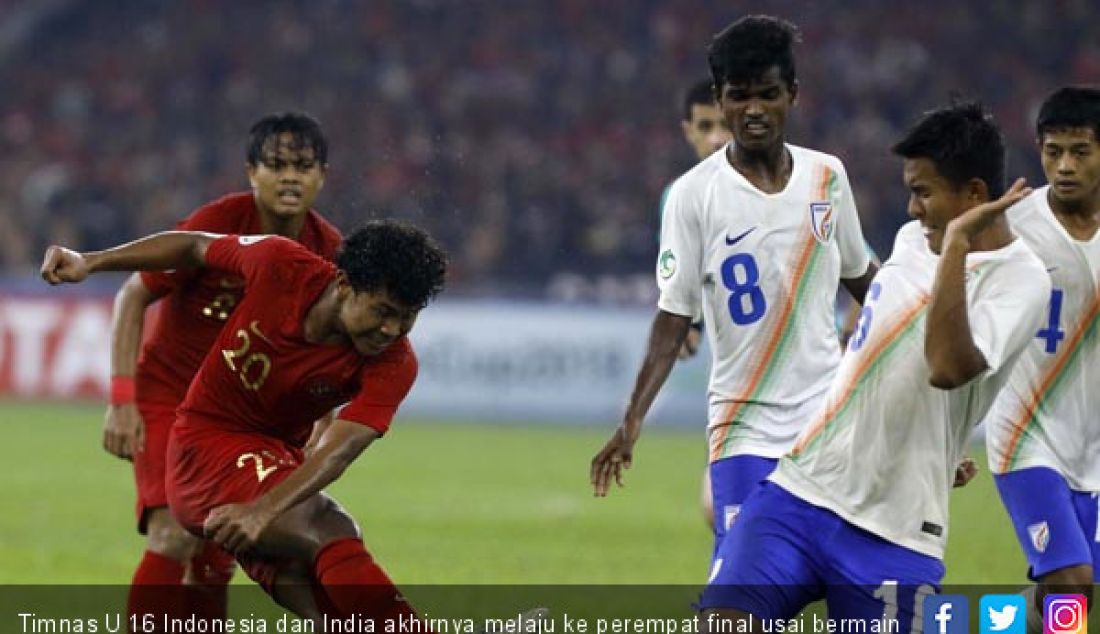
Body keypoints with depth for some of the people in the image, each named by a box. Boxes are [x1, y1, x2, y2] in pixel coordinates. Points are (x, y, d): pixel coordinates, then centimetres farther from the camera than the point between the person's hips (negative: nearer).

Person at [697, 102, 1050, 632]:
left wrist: (957, 240, -26)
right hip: (798, 490, 5)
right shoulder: (912, 239, 12)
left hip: (893, 531, -5)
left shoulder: (1018, 280, -11)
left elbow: (948, 367, -29)